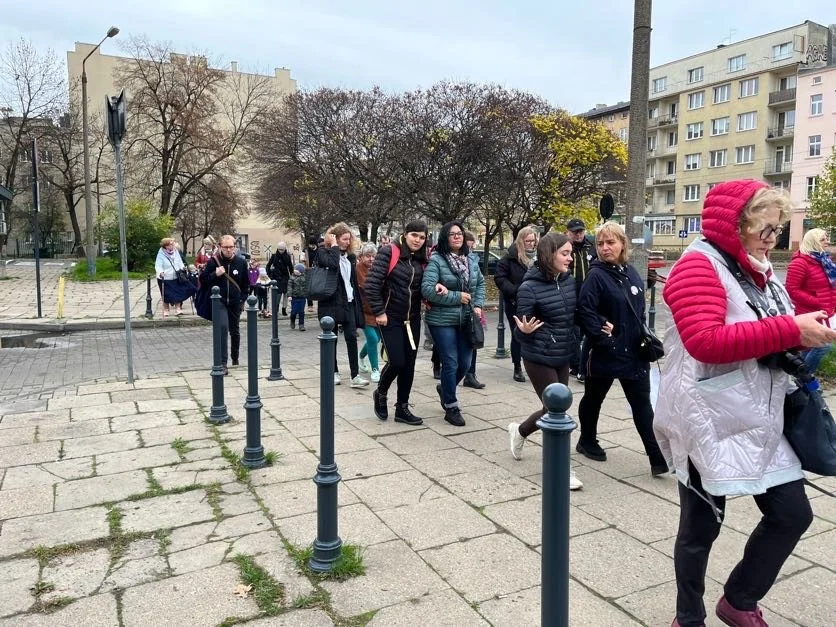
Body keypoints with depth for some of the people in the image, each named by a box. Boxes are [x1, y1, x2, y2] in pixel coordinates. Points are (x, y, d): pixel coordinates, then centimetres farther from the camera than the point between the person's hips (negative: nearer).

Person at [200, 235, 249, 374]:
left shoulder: (241, 262, 0)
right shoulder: (213, 261, -5)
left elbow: (246, 283, 8)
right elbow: (203, 279, -3)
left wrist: (243, 299, 3)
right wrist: (215, 274, -19)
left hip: (235, 303, 3)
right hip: (219, 301, -3)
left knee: (235, 331, 16)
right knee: (223, 328, -19)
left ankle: (235, 357, 38)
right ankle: (223, 362, -17)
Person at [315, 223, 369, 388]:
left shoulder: (350, 256, 12)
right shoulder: (323, 252, -4)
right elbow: (332, 264, -27)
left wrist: (358, 303, 11)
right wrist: (334, 246, -14)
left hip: (348, 302, 4)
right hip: (331, 303, -4)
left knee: (352, 338, -5)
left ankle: (355, 376, -7)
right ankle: (334, 372, 21)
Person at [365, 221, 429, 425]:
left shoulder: (422, 260, 7)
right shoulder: (389, 252, -10)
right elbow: (372, 284, -13)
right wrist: (379, 312, -13)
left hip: (413, 319, 6)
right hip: (391, 318, -5)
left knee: (409, 364, 7)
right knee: (397, 361, -9)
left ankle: (402, 408, 19)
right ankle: (380, 393, 21)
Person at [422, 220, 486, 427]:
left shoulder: (470, 261, 9)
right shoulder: (436, 260, -10)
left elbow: (480, 283, 20)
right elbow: (427, 289, -19)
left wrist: (478, 305, 3)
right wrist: (457, 297, -15)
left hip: (466, 321, 6)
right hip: (443, 321, -6)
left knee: (465, 363, 10)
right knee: (451, 363, -1)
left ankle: (445, 389, 40)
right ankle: (451, 407, 15)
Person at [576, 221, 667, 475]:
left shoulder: (631, 273, 7)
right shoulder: (596, 275, -13)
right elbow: (585, 311, -23)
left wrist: (643, 337, 6)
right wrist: (603, 339, -22)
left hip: (634, 351, 5)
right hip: (604, 352, -5)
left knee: (642, 405, 4)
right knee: (593, 398, 14)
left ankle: (658, 457, 6)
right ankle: (587, 441, 34)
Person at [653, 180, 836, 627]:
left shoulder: (755, 271, 13)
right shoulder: (699, 265, -15)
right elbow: (706, 341, -29)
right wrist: (789, 330, -25)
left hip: (758, 422, 9)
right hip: (710, 424, -8)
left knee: (792, 513, 13)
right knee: (701, 527, 6)